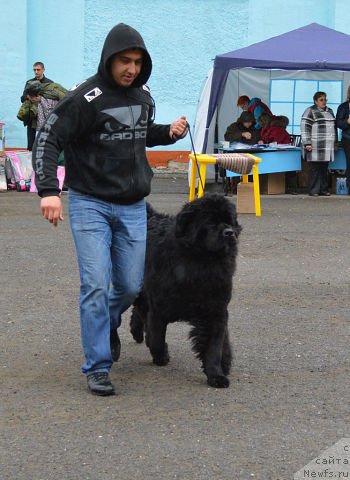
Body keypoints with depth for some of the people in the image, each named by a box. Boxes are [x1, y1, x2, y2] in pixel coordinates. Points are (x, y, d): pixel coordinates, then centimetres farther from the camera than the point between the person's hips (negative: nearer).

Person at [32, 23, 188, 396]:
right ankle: (97, 367, -3)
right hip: (89, 204, -5)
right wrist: (48, 190, -28)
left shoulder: (143, 96, 7)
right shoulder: (85, 98, -14)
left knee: (131, 286, 7)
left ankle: (107, 324, 39)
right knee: (96, 284, -12)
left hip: (133, 207, 6)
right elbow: (47, 140, -15)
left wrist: (168, 133, 3)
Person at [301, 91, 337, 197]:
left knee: (325, 168, 8)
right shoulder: (310, 111, -3)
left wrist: (335, 141, 21)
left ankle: (324, 189, 13)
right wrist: (307, 143, -15)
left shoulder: (329, 111, 18)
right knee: (315, 169, -5)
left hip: (327, 147, 6)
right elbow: (305, 128, -9)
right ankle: (313, 190, -1)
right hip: (315, 147, -6)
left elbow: (334, 127, 26)